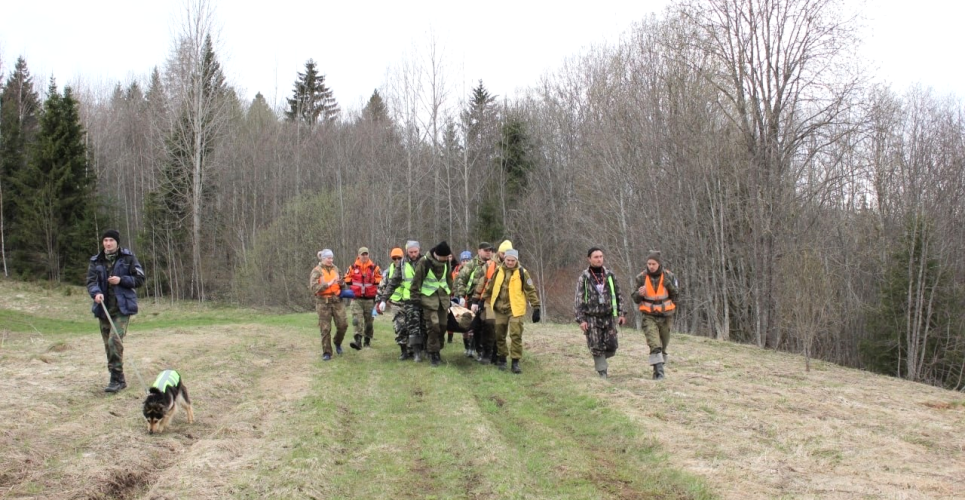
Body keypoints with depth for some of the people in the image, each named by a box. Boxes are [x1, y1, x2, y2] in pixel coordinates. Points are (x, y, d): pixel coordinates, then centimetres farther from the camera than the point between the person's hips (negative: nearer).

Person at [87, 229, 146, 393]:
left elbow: (140, 279, 0)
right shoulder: (96, 261, 8)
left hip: (122, 307, -4)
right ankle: (118, 379, 19)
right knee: (108, 344, 8)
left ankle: (117, 379, -14)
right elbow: (91, 281, -1)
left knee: (115, 340, -19)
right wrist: (96, 293, -22)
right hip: (104, 308, 4)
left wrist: (121, 280, -15)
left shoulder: (128, 258, 0)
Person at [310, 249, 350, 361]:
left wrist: (341, 283, -5)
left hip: (337, 301, 3)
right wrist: (328, 284, -21)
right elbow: (314, 288, -14)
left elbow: (343, 285, 19)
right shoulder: (317, 271, -3)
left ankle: (338, 343, 26)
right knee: (325, 329, 0)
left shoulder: (335, 269, 10)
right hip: (323, 302, -3)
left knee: (343, 324, -3)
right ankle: (327, 353, 10)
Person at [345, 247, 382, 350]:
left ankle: (367, 340, 24)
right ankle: (358, 341, -25)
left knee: (368, 320, 11)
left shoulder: (374, 267, 1)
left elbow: (379, 279, 13)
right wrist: (352, 287, 8)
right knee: (357, 319, -16)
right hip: (357, 299, -1)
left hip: (369, 299, 1)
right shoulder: (353, 267, 1)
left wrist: (374, 288, 6)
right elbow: (347, 278, 14)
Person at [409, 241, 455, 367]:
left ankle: (437, 349, 19)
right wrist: (415, 297, -8)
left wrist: (450, 292, 16)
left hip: (443, 296, 5)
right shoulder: (424, 262, -16)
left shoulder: (446, 261, 1)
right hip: (429, 297, -5)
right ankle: (433, 353, -3)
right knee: (433, 325, -11)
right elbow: (416, 281, -10)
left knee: (442, 325, 5)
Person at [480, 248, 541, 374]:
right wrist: (483, 300, 16)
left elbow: (531, 290, -4)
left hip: (515, 309, -3)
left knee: (516, 335, -7)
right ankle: (502, 358, 26)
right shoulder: (498, 271, 3)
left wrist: (536, 308, -7)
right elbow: (489, 286, 15)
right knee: (499, 335, 10)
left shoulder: (522, 272, -6)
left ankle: (515, 362, -1)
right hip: (500, 309, 3)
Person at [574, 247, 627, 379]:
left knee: (611, 346, -2)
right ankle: (602, 373, 6)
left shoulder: (610, 275, 6)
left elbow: (618, 295, 11)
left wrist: (621, 314, 3)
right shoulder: (583, 278, -2)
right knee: (597, 347, -6)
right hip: (592, 317, -2)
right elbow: (579, 300, -3)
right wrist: (581, 320, -9)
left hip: (609, 316, 2)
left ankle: (601, 359, 28)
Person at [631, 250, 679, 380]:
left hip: (665, 315, 2)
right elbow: (636, 299, 0)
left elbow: (675, 295, 10)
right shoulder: (642, 277, -4)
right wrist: (640, 294, -18)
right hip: (649, 316, -1)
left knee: (663, 345, 11)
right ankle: (659, 370, -24)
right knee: (655, 345, -18)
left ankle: (659, 369, 27)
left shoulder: (668, 276, -4)